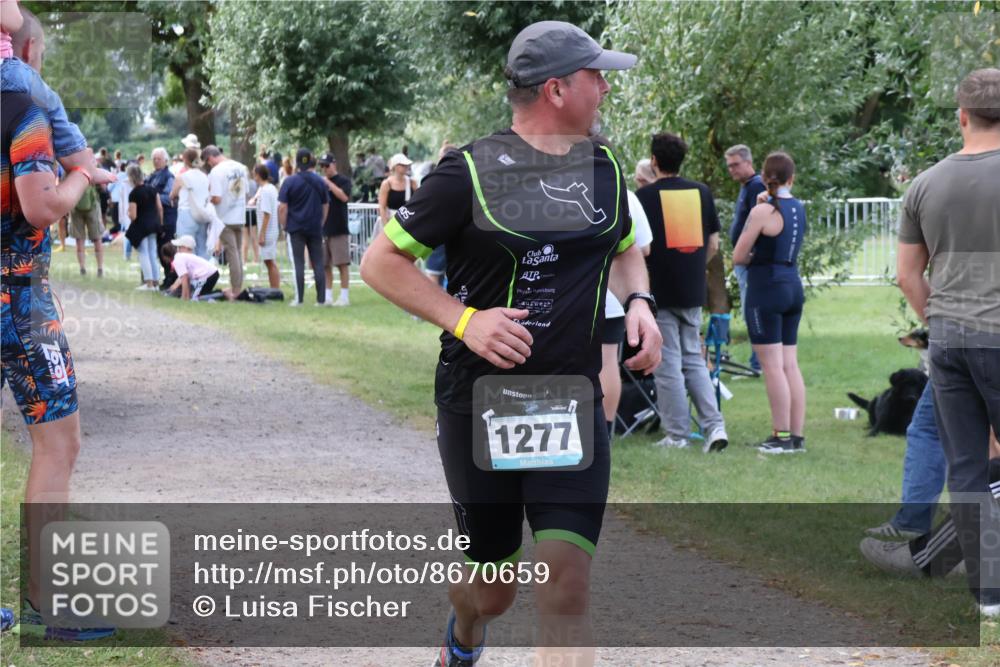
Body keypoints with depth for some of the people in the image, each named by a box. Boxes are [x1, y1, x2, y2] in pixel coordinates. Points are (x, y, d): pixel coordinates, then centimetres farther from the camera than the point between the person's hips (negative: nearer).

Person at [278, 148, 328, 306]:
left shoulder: (290, 181, -7)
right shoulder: (320, 182, 4)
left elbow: (282, 207, -8)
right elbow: (326, 206, 11)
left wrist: (284, 226, 1)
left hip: (295, 228, -3)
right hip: (315, 228, 3)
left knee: (298, 264, -1)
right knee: (318, 264, 5)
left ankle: (298, 299, -4)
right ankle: (321, 299, 4)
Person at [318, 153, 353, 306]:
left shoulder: (343, 180, -1)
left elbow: (344, 196, -18)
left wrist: (329, 183, -14)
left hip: (339, 230, -6)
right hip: (323, 229, 6)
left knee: (342, 264, -5)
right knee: (325, 265, 6)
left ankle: (344, 296, -2)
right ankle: (328, 296, 12)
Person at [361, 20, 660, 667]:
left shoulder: (605, 168, 8)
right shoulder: (471, 172, -10)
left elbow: (625, 248, 26)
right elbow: (381, 261, -6)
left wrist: (638, 301, 4)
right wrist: (465, 319, -19)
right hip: (479, 410, -3)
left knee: (567, 591, -13)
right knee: (494, 591, 11)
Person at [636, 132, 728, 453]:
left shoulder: (644, 196, -9)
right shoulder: (702, 192, 5)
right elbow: (713, 245, 8)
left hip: (660, 291, -5)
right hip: (693, 291, 5)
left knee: (668, 364, 2)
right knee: (694, 360, 14)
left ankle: (677, 435, 5)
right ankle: (714, 425, 1)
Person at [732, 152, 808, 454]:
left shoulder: (763, 212, -13)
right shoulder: (799, 209, 7)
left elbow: (738, 257, -9)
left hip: (766, 288, -7)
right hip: (793, 286, 7)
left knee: (773, 366, -4)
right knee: (790, 365, 10)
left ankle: (783, 436, -4)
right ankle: (797, 435, 11)